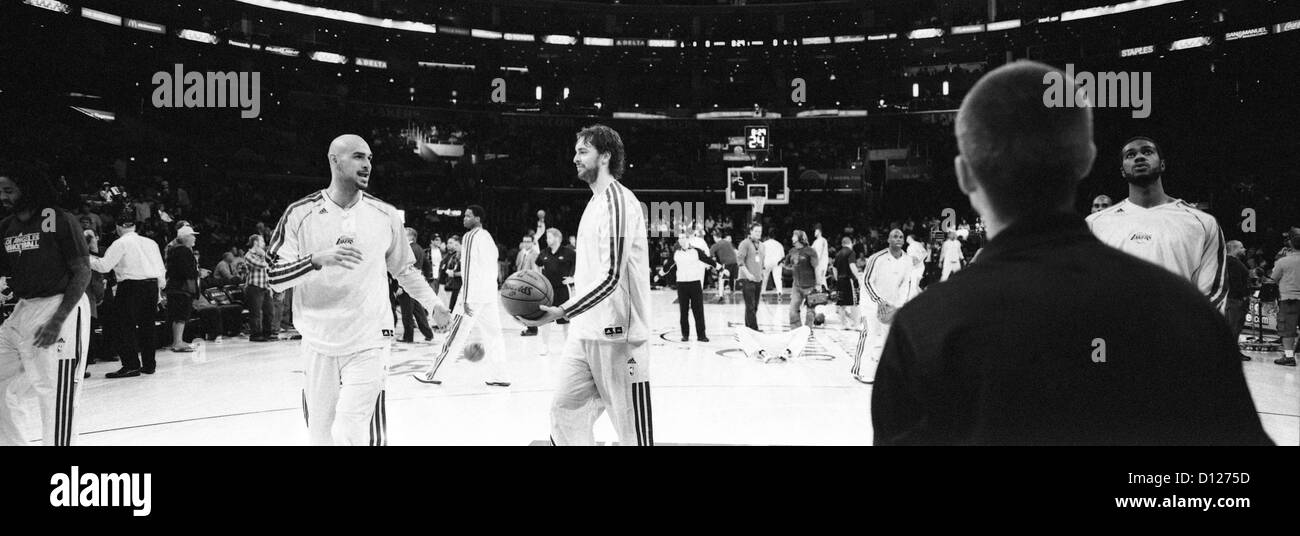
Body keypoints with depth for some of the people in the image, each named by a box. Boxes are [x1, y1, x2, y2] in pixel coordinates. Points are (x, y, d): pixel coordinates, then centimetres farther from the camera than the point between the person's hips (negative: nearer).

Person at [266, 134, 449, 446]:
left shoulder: (385, 215, 2)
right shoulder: (300, 214, -3)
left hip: (368, 342, -1)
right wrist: (318, 259, -23)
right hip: (318, 345, 1)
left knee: (350, 435, -14)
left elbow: (403, 269, 17)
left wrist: (433, 304, 14)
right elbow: (274, 277, -8)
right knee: (321, 437, 10)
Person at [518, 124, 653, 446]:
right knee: (565, 414, 9)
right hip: (586, 332, 10)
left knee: (632, 431, -2)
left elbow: (611, 276, -22)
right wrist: (566, 312, 20)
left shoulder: (618, 200, -13)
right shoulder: (596, 201, 18)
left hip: (616, 335, -10)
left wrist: (563, 312, -27)